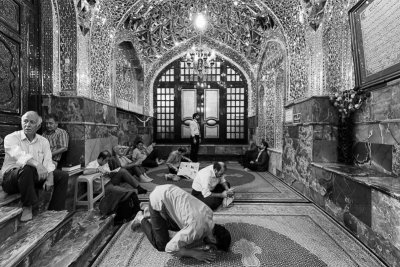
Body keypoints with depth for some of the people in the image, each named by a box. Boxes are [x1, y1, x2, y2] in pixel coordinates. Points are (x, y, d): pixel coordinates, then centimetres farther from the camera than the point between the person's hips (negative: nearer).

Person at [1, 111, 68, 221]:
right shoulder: (11, 138, -6)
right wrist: (37, 165, -46)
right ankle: (27, 207, -18)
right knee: (27, 169, -37)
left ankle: (55, 211, -6)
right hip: (11, 177, -4)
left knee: (63, 175, -11)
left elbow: (48, 162, -3)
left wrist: (49, 178, -19)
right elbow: (19, 154, -29)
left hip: (34, 177, 5)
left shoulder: (43, 141, 6)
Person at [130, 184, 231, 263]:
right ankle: (142, 219, 21)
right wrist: (195, 253, -14)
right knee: (161, 245, 3)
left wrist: (208, 245, -2)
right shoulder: (196, 229, -25)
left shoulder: (209, 214, -3)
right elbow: (169, 248, -18)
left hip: (169, 191, 7)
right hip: (158, 200, -7)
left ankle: (151, 220, 32)